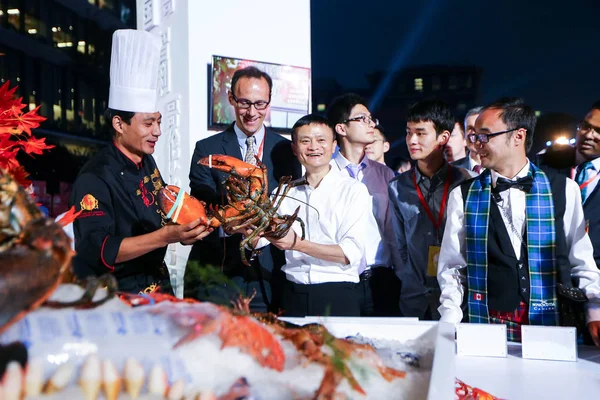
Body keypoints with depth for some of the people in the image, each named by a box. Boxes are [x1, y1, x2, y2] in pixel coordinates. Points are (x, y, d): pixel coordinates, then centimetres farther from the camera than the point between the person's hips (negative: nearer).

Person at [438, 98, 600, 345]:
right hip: (484, 325, 0)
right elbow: (452, 267, 4)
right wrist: (449, 324, -6)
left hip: (550, 325, 1)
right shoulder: (463, 195, 3)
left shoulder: (564, 190, 3)